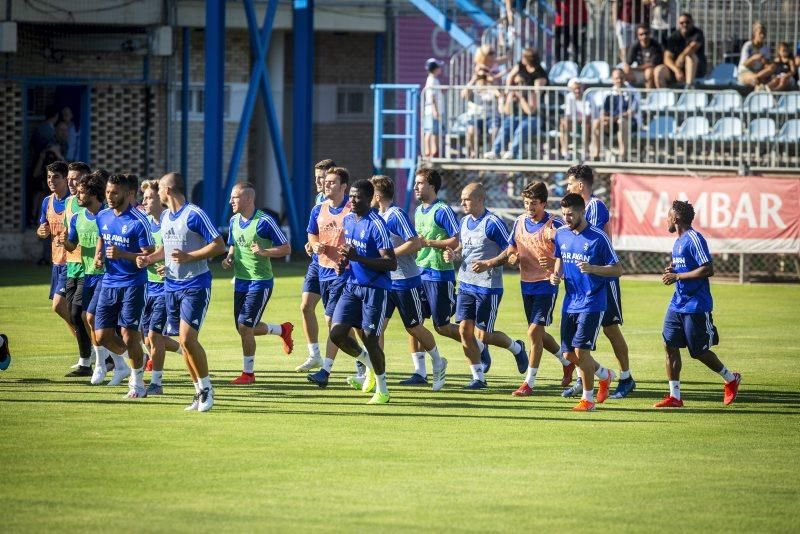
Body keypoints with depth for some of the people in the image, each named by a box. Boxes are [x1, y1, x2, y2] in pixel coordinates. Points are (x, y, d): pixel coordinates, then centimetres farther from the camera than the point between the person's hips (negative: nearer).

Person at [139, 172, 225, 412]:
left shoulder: (194, 214, -13)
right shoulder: (165, 217, 12)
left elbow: (219, 245, -15)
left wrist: (188, 256, -23)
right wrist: (151, 258, 8)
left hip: (195, 285, -8)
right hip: (172, 285, 8)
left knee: (187, 338, -16)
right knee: (184, 341, 6)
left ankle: (206, 388, -2)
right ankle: (200, 392, 15)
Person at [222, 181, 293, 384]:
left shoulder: (264, 221, -15)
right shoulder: (234, 221, 7)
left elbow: (286, 248, -12)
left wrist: (264, 252, -27)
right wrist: (229, 259, 2)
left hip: (260, 282, -8)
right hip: (241, 281, 8)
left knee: (245, 326, -11)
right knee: (242, 328, 10)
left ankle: (248, 373, 3)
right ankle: (283, 330, 35)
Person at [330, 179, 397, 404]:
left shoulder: (376, 225, -17)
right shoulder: (348, 219, 8)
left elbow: (391, 263, -21)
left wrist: (358, 258, -28)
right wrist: (343, 262, 5)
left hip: (375, 288, -7)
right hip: (352, 285, 7)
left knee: (370, 339, -4)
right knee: (337, 333, -3)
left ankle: (382, 390, 14)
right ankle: (369, 363, 24)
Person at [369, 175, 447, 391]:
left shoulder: (397, 215, -16)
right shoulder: (379, 216, 11)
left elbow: (415, 244, -23)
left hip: (406, 281, -8)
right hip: (385, 281, 8)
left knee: (414, 327, 2)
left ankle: (438, 363, 23)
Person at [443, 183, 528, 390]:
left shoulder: (493, 223, -14)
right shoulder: (465, 221, 9)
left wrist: (488, 264, -24)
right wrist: (453, 253, 4)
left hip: (488, 286, -7)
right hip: (466, 284, 7)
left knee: (484, 335, -3)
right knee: (465, 329, -2)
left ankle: (517, 348, 27)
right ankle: (478, 377, 7)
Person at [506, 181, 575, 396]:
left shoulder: (555, 225, -12)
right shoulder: (520, 222, 6)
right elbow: (510, 250, 16)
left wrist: (554, 263, -31)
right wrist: (512, 258, -7)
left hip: (546, 284, -7)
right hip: (526, 283, 7)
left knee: (534, 332, -12)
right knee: (538, 334, 14)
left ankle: (529, 383, -6)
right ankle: (567, 362, 39)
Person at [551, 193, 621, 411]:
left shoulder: (598, 238, -12)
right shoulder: (561, 234, 6)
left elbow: (617, 270, -9)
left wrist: (592, 269, -25)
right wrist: (556, 275, 1)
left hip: (592, 304, -6)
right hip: (570, 302, 6)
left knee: (581, 350, -12)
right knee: (569, 354, 7)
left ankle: (588, 399, 3)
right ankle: (604, 375, 34)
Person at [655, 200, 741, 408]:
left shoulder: (694, 239, -15)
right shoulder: (678, 241, 14)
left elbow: (708, 269, -22)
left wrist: (678, 276, -20)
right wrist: (672, 270, 5)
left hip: (696, 306, -9)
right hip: (678, 303, 9)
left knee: (699, 351, 1)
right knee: (670, 346, -1)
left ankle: (731, 379, 24)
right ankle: (674, 396, 2)